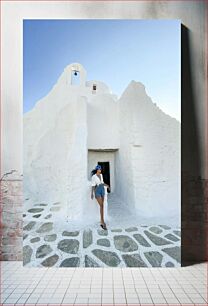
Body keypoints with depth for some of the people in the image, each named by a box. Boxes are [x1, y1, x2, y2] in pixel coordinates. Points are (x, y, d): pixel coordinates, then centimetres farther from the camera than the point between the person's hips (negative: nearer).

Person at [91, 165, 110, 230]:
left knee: (102, 206, 8)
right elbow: (93, 185, -9)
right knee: (101, 206, -16)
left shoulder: (101, 175, 9)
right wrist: (92, 193, -12)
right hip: (97, 191, -6)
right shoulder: (94, 176, -10)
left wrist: (106, 185, 1)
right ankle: (103, 222, -12)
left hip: (102, 190, 7)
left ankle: (101, 222, 19)